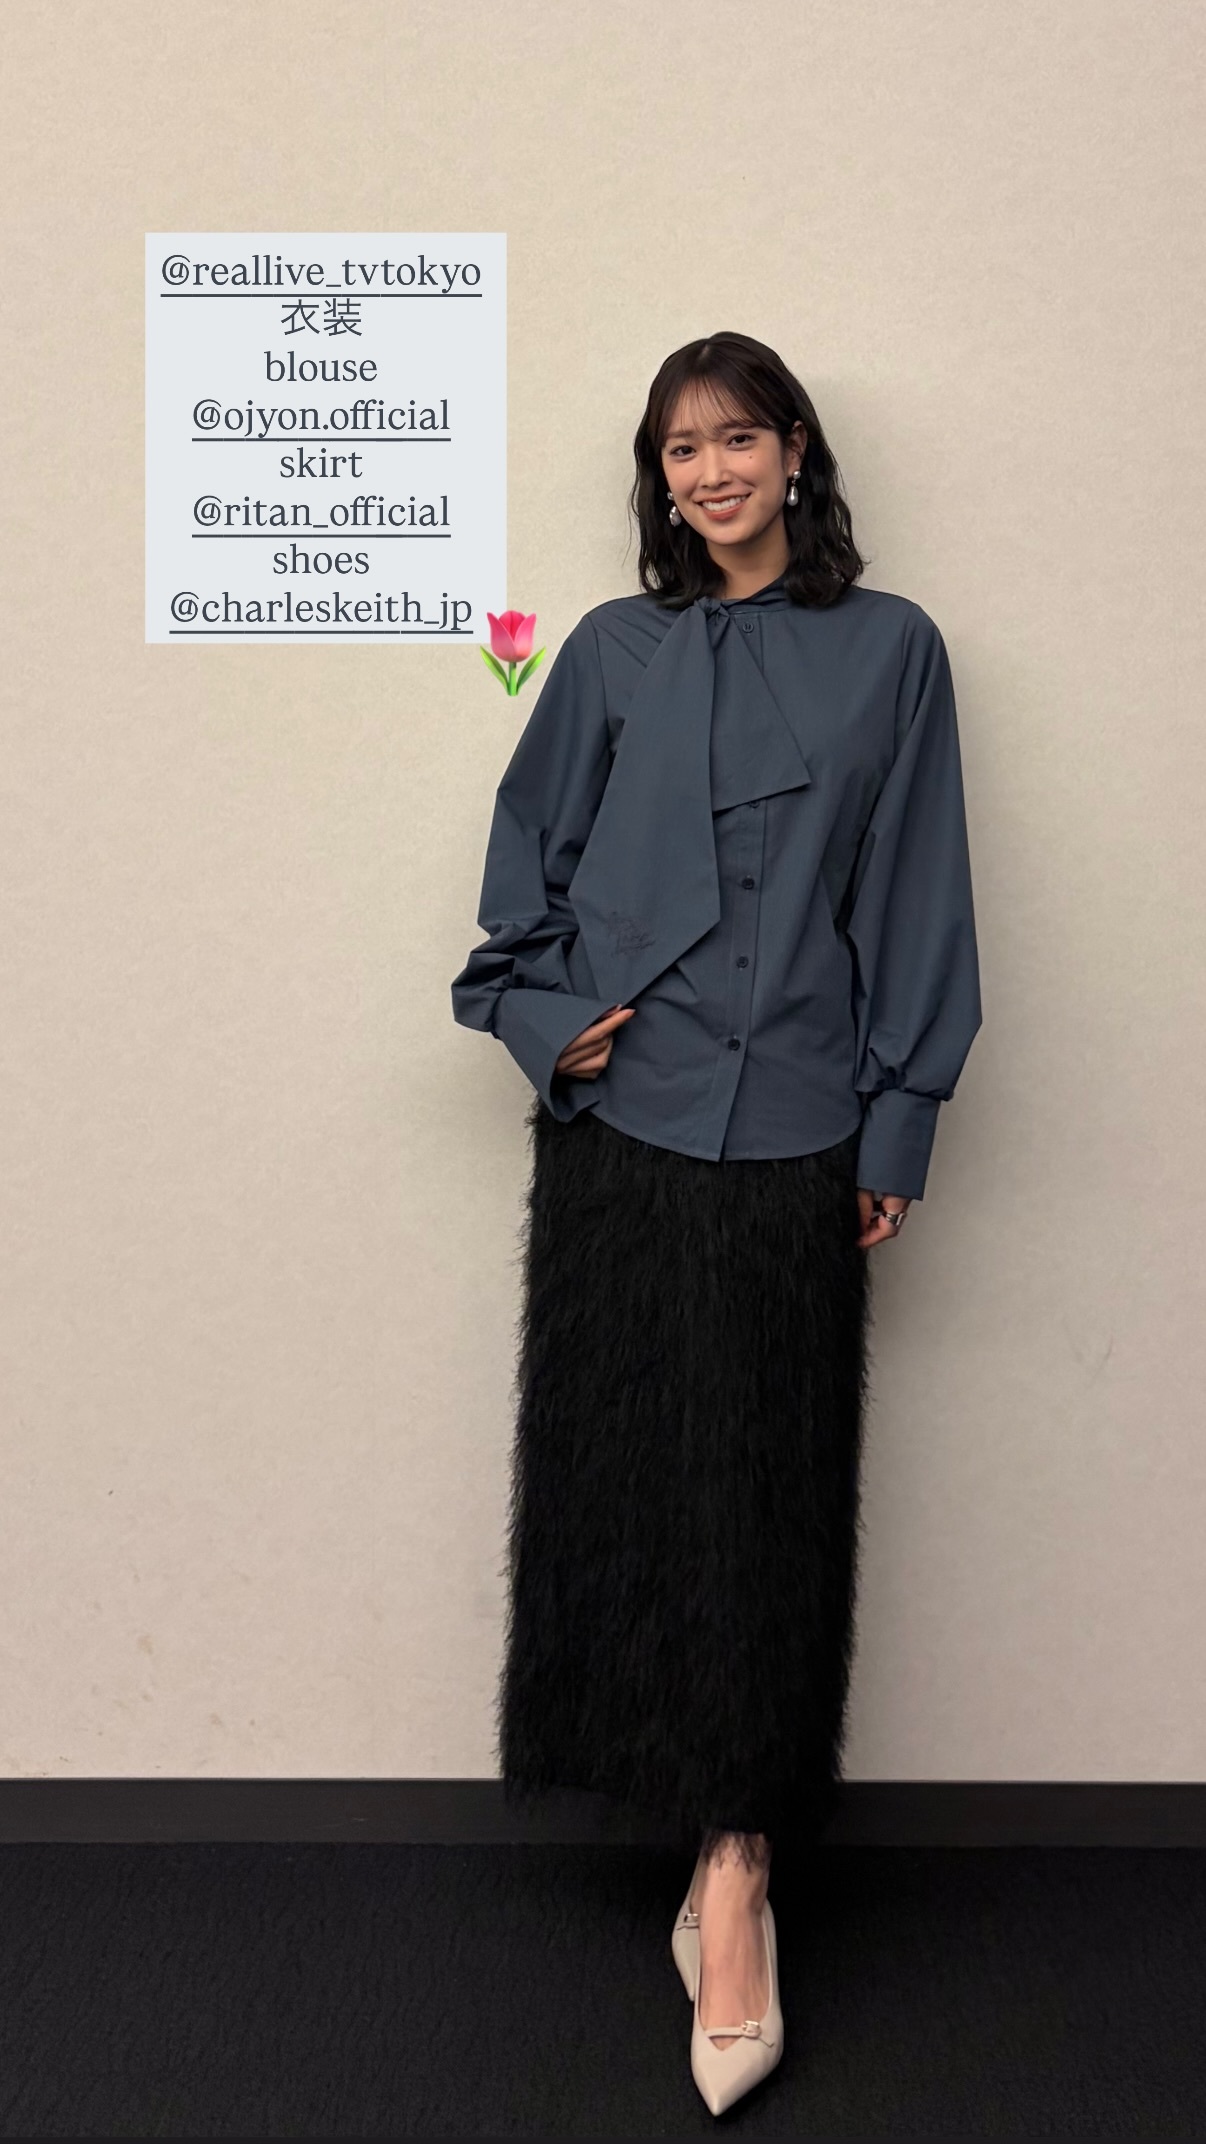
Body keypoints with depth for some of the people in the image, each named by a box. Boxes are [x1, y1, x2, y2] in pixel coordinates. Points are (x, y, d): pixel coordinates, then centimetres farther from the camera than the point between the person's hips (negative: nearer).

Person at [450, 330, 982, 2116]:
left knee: (760, 1492, -3)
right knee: (620, 1464, 6)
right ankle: (722, 1841, 22)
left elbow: (916, 898, 3)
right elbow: (528, 852, 13)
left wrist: (902, 1119, 0)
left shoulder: (888, 650, 5)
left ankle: (733, 1866, 2)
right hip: (621, 1112, 2)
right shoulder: (615, 652, 8)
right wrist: (544, 1015, -2)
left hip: (793, 1129, -2)